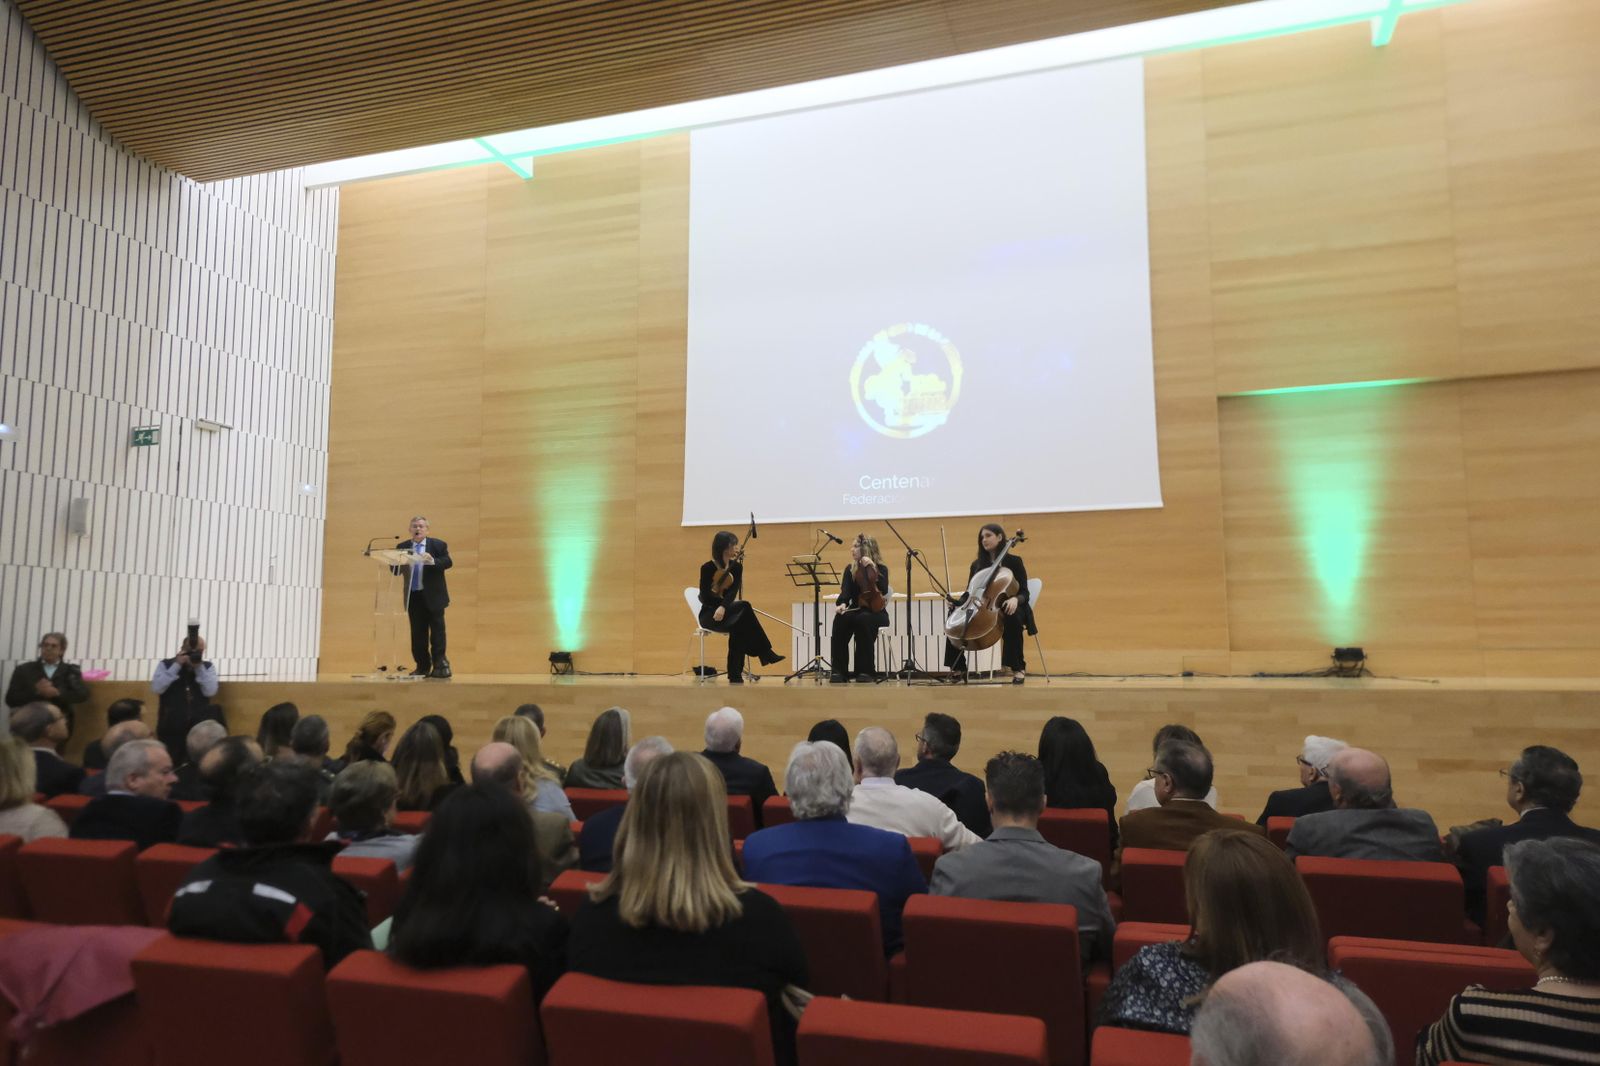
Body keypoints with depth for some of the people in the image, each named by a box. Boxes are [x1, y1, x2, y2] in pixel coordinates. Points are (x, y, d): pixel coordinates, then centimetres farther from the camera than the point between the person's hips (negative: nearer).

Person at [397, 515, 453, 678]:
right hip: (413, 597, 3)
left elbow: (448, 562, -9)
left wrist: (432, 561, -26)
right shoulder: (402, 547, 10)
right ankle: (422, 666, 14)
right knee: (417, 634, 6)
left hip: (433, 596, -3)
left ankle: (440, 665, 2)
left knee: (437, 631, -2)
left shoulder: (438, 545, 2)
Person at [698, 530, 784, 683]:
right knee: (744, 607, -33)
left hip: (728, 611, 5)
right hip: (710, 613, -4)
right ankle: (765, 653, -29)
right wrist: (722, 604, -24)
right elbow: (705, 597, -13)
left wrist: (724, 607, -31)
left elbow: (734, 591, -12)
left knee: (738, 628, -34)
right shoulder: (707, 567, -8)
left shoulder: (737, 566, 4)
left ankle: (735, 676, -30)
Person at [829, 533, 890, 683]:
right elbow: (845, 592, -4)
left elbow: (883, 591, -17)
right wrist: (841, 603, -27)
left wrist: (873, 568, -22)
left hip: (876, 612, -3)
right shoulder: (850, 569, 10)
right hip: (856, 610, 3)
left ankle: (866, 670, -30)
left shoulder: (881, 569, 0)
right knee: (840, 620, -31)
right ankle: (839, 670, -29)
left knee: (863, 620, -38)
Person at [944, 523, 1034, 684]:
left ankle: (1018, 668, -25)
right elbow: (970, 592, 13)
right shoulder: (977, 564, 13)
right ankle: (958, 669, -13)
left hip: (1007, 609, -4)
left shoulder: (1013, 561, 0)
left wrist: (1015, 599, -29)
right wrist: (957, 602, -11)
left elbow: (1024, 593, -4)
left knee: (1013, 618, -40)